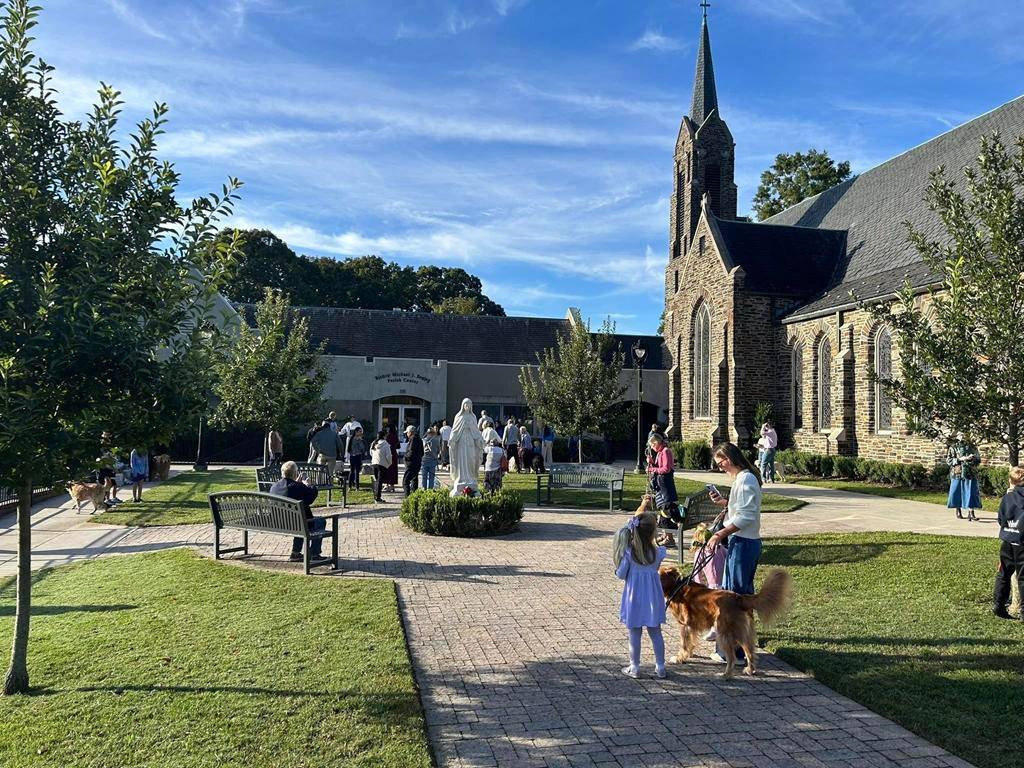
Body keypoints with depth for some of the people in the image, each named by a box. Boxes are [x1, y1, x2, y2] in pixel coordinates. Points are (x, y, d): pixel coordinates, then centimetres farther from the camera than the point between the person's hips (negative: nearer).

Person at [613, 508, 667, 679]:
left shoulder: (628, 551, -16)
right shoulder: (657, 551, -11)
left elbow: (621, 574, -8)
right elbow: (655, 568, 5)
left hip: (634, 597, -2)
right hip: (653, 596, 2)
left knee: (634, 633, 9)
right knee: (655, 632, 14)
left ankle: (634, 668, 18)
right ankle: (660, 667, 22)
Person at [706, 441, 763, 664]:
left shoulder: (745, 480, -17)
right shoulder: (746, 478, 14)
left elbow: (745, 516, -23)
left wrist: (721, 534, -22)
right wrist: (725, 502, 8)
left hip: (742, 543, -11)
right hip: (748, 542, 11)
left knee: (733, 595, -4)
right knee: (744, 593, 17)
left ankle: (730, 651, 2)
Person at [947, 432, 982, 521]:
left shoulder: (971, 446, 13)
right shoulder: (953, 448, 8)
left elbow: (978, 459, 12)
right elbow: (948, 460, 1)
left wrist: (972, 458, -9)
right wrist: (959, 459, -13)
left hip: (970, 473, 1)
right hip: (957, 473, -1)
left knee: (971, 492, -6)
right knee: (957, 492, 3)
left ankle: (971, 513, -7)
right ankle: (958, 512, 17)